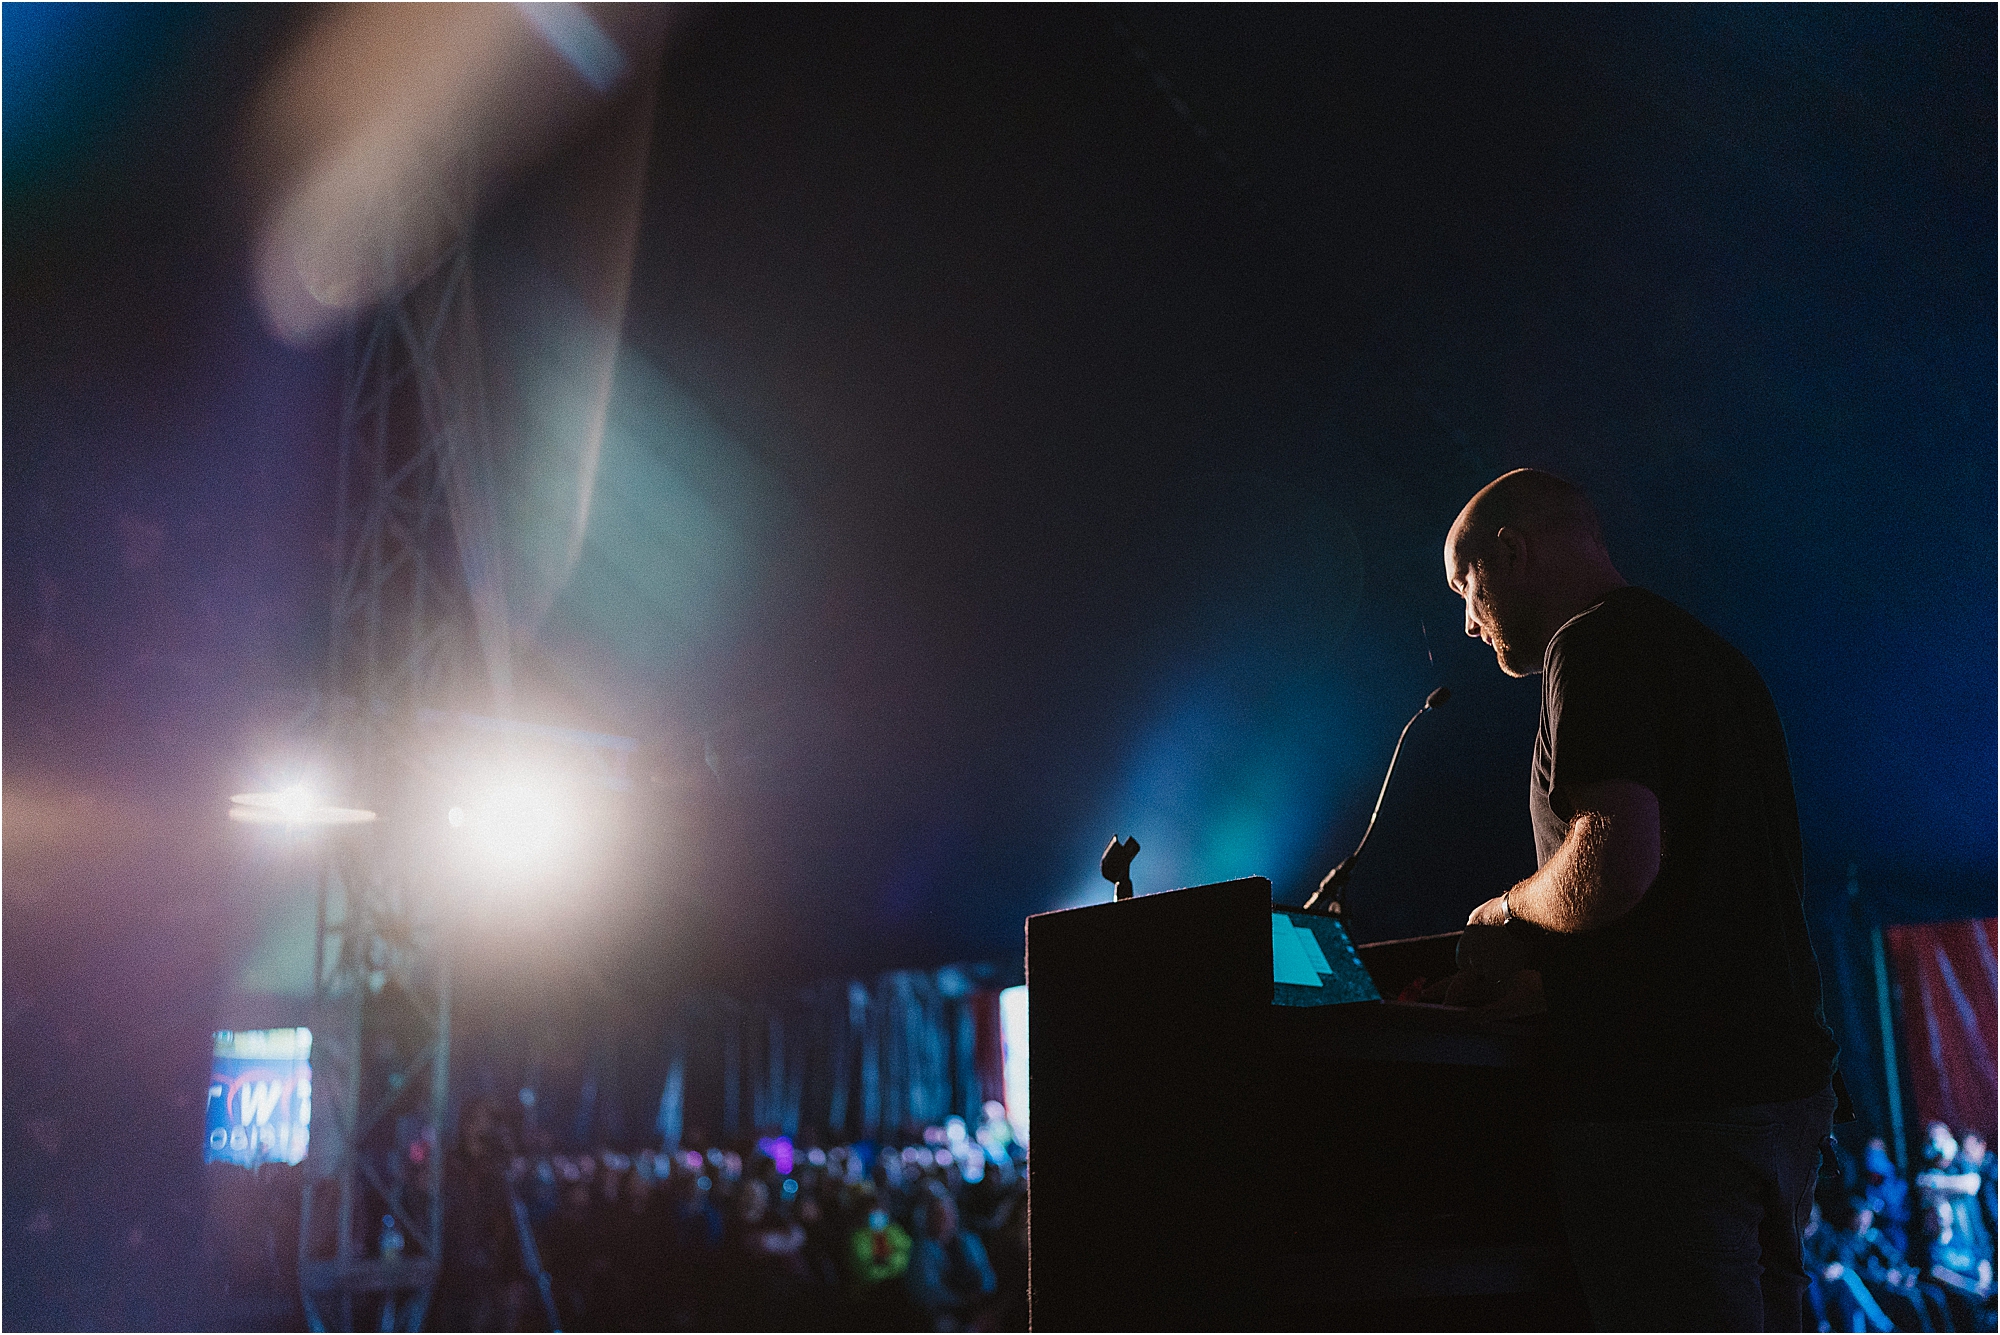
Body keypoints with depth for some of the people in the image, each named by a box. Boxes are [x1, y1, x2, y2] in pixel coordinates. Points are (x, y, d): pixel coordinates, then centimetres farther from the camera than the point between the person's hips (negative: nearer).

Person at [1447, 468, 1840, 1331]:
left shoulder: (1594, 646, -8)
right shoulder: (1716, 660, 22)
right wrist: (1536, 947, 20)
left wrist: (1512, 913, -4)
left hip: (1671, 1103, -10)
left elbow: (1616, 863, -24)